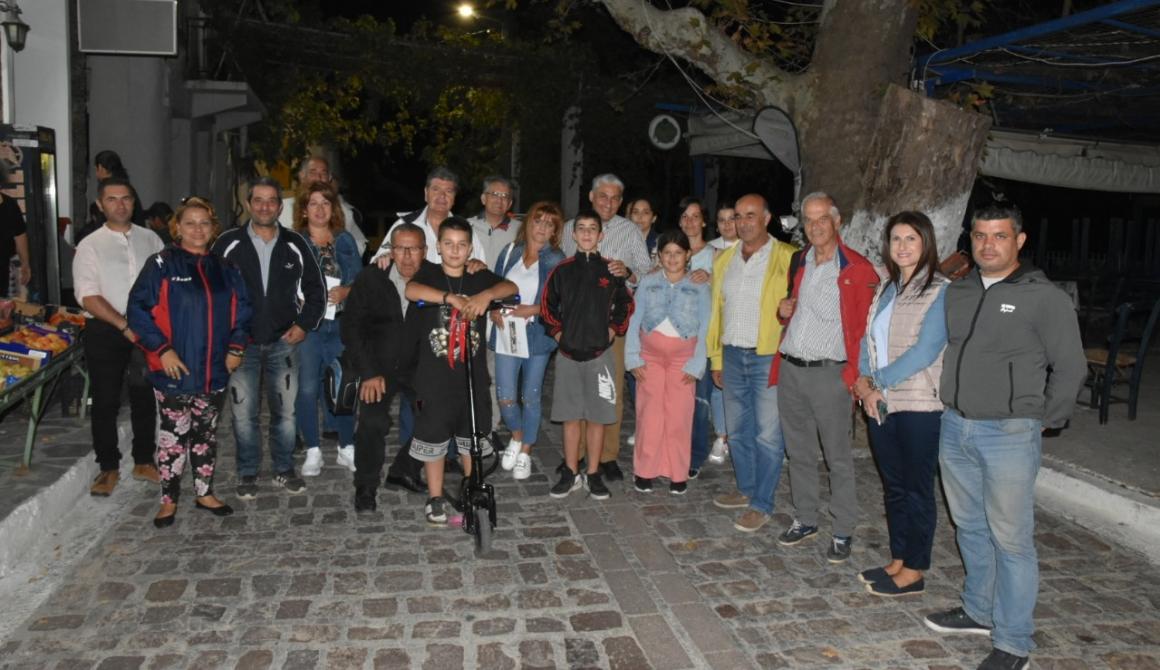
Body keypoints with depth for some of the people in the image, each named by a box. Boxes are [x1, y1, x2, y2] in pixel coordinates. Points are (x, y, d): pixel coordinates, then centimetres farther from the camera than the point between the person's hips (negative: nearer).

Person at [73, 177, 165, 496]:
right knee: (105, 402, 5)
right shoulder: (90, 246, -2)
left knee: (145, 398, 11)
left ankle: (144, 461, 25)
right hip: (106, 332, -2)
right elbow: (88, 297, -10)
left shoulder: (150, 239, 6)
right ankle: (108, 467, 19)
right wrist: (125, 326, -18)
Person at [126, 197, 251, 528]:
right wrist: (162, 349, -15)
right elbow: (138, 309, -10)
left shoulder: (224, 268, 9)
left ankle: (205, 492, 27)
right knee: (174, 434, 3)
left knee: (207, 433, 14)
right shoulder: (162, 264, -5)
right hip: (174, 370, -4)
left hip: (214, 371, 4)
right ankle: (169, 500, 17)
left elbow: (242, 311, 14)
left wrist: (236, 347, 3)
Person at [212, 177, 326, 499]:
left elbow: (315, 289, 11)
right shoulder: (228, 243, -1)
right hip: (241, 343, -1)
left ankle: (284, 469, 23)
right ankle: (247, 474, 19)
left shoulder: (295, 245, 3)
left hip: (284, 343, 1)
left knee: (285, 410, 8)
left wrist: (304, 324, 0)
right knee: (244, 413, 4)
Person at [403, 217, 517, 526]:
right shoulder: (429, 273, -2)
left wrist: (486, 295, -34)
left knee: (472, 438, 14)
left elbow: (511, 287, -13)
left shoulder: (480, 277, 3)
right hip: (435, 376, -2)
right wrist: (451, 298, -39)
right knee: (433, 437, 8)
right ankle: (435, 498, 24)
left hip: (473, 375, 2)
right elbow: (411, 290, -25)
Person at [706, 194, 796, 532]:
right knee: (737, 429, 15)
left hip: (769, 357, -6)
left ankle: (761, 504, 11)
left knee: (767, 435, 0)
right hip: (732, 355, 6)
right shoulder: (724, 259, 11)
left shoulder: (787, 258, -7)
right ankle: (745, 489, 31)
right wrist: (716, 358, 14)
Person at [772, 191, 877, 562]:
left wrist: (852, 374, -14)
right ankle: (805, 519, 28)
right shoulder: (799, 263, 13)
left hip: (829, 374, -6)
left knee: (838, 458, 2)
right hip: (789, 369, 6)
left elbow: (866, 327, -8)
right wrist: (784, 311, 6)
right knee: (799, 453, 15)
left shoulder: (858, 270, -7)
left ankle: (843, 532, 14)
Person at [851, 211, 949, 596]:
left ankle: (913, 572, 17)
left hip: (919, 406, -7)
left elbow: (924, 351, -17)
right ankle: (898, 561, 29)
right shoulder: (886, 290, 13)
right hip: (881, 404, 7)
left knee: (917, 489, 5)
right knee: (893, 487, 16)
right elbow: (868, 341, 11)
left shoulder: (939, 292, -10)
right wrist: (864, 384, -4)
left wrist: (876, 381, -12)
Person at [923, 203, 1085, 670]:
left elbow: (1070, 369, -5)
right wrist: (952, 403, 12)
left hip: (1010, 435, -6)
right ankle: (979, 611, 35)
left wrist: (1043, 421, -3)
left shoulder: (1045, 298, -8)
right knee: (969, 527, 18)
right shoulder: (957, 293, 9)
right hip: (955, 428, 6)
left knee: (1011, 539, 1)